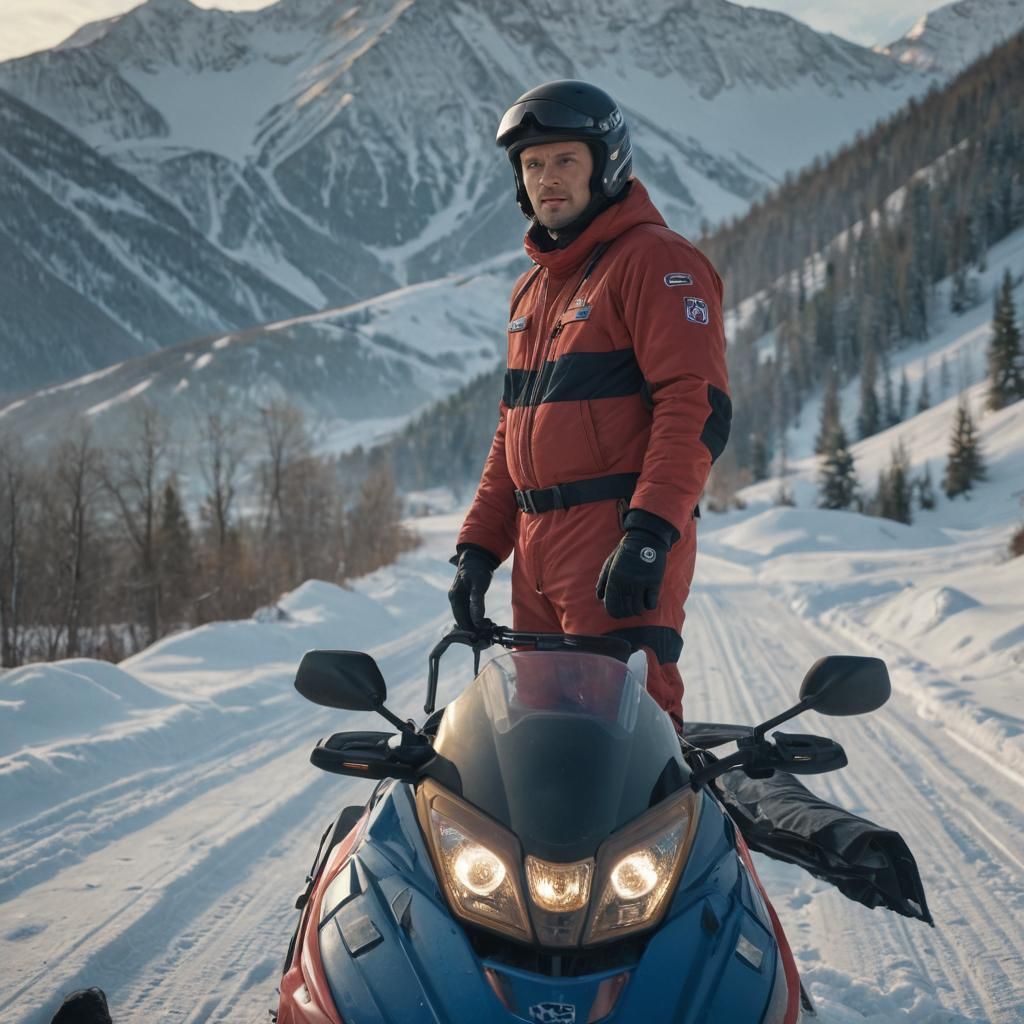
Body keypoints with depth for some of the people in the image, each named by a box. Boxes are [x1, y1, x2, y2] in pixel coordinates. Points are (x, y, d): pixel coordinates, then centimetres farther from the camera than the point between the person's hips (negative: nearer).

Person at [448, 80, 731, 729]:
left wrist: (649, 533, -23)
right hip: (537, 553, 8)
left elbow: (697, 407, -14)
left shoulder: (655, 260, -4)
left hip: (622, 550, -8)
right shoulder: (532, 289, 23)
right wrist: (479, 546, 17)